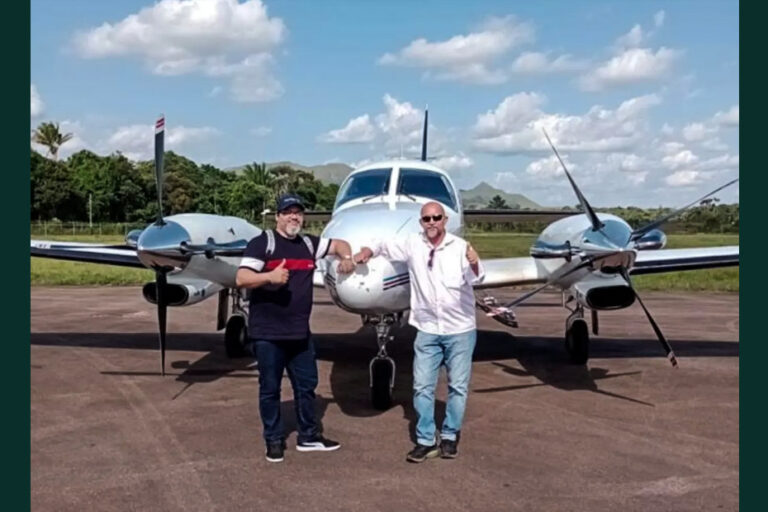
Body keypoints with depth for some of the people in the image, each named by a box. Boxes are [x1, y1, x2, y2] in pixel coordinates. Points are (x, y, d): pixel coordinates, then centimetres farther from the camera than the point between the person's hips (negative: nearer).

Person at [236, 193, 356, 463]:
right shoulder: (262, 243, -9)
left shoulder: (309, 244, 9)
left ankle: (308, 436, 29)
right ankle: (274, 440, 20)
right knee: (270, 388, 5)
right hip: (267, 333, -6)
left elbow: (339, 244, 23)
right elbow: (241, 278, -17)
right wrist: (270, 276, -34)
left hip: (300, 332, 6)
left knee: (307, 384, 14)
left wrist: (346, 258, 1)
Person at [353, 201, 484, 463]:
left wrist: (474, 265, -48)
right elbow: (384, 245, 12)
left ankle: (450, 436, 24)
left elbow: (475, 279, -25)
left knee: (458, 386, 8)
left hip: (461, 330, -2)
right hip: (427, 330, 2)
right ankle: (426, 440, 14)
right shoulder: (413, 244, -2)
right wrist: (366, 251, -8)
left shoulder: (460, 246, -11)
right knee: (422, 386, 4)